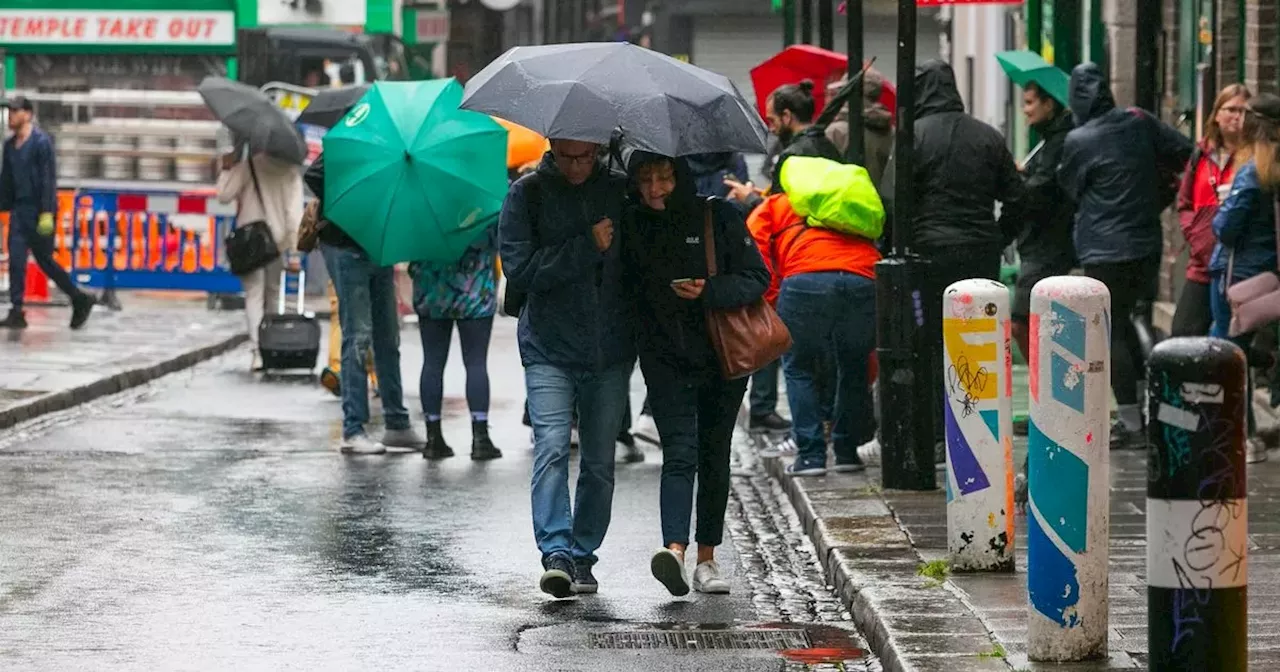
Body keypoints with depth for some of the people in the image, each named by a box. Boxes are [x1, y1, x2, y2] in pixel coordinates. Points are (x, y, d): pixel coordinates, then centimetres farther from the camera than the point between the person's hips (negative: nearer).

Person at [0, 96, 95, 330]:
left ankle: (80, 300, 16)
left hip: (39, 211, -7)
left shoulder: (41, 142, -12)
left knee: (44, 260, 1)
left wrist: (47, 213, -21)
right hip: (20, 209, 7)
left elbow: (48, 179, -17)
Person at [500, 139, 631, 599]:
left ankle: (583, 557, 16)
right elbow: (519, 268, -10)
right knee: (552, 447, -16)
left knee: (599, 460, 6)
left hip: (610, 353, 3)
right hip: (549, 350, -2)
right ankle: (556, 553, -20)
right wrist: (587, 248, -15)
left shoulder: (620, 191, 7)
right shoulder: (527, 193, 0)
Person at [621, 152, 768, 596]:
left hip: (722, 359, 1)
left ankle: (706, 558, 19)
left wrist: (709, 292, -20)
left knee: (714, 458, 8)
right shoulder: (631, 226, 3)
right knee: (680, 453, -16)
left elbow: (756, 280, -5)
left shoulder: (717, 218, -3)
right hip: (665, 359, 0)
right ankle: (675, 548, -31)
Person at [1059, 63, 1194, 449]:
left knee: (1111, 334, 0)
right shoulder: (1140, 124, 2)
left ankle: (1132, 425, -1)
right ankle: (1144, 406, 21)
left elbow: (1071, 189, 2)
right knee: (1123, 322, 22)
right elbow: (1186, 155, 4)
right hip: (1148, 246, 7)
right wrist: (1155, 201, 13)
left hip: (1106, 252, -7)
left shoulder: (1078, 141, -13)